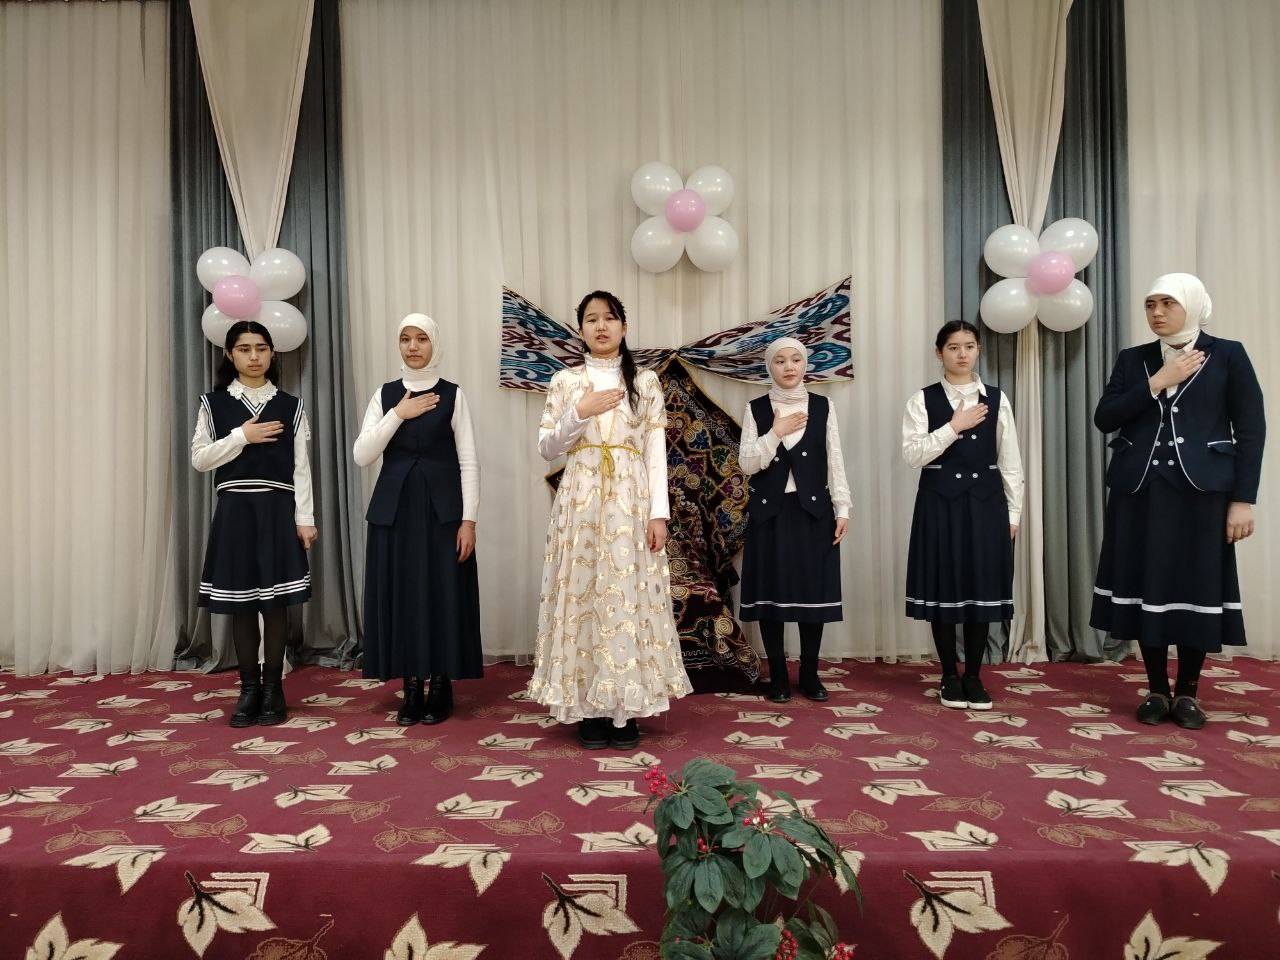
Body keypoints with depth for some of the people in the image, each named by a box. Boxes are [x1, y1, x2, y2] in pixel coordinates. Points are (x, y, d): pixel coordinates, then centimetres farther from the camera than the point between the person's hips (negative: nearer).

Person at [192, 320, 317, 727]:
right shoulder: (214, 404, 6)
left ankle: (273, 688, 13)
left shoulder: (290, 406, 5)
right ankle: (249, 689, 16)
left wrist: (304, 518, -5)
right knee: (241, 603, 4)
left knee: (276, 601, 1)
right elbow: (200, 459, 1)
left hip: (277, 511, 0)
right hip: (235, 511, 1)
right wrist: (241, 437, -10)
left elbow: (301, 467, 1)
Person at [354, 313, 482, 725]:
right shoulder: (385, 395, 8)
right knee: (401, 593, 4)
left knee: (443, 594, 1)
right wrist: (398, 415, -10)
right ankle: (412, 689, 15)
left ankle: (442, 687, 13)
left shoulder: (452, 395, 1)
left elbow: (469, 461, -2)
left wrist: (468, 519, -9)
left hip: (441, 508, -2)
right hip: (395, 509, 2)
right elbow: (362, 456, -2)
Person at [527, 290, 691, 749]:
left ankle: (627, 711, 8)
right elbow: (546, 448, 5)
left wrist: (659, 512, -6)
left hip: (631, 501, 0)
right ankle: (590, 710, 10)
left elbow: (656, 451, 3)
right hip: (581, 501, 1)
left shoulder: (645, 381, 8)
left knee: (630, 596, -1)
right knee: (584, 596, 0)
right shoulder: (565, 381, 9)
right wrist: (579, 414, -10)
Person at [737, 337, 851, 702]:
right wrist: (776, 432, -13)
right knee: (771, 593, 2)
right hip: (770, 512, -1)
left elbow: (835, 461, 4)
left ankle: (809, 673, 18)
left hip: (813, 510, 1)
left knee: (814, 591, 3)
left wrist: (842, 508, -1)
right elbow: (747, 465, -4)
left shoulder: (823, 406, 5)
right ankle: (778, 675, 15)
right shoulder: (756, 409, 3)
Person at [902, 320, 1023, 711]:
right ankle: (950, 676, 17)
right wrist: (954, 427, -15)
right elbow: (912, 454, -11)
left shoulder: (997, 399, 6)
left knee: (982, 587, 5)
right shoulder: (923, 400, -1)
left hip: (985, 501, 2)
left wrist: (1013, 512, 4)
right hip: (940, 501, -2)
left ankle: (974, 676, 19)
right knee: (945, 587, 3)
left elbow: (1010, 461, 7)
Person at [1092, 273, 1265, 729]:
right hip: (1141, 491, 2)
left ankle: (1188, 691, 17)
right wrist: (1157, 383, -8)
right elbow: (1104, 419, 0)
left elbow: (1251, 429, 0)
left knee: (1197, 587, 2)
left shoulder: (1228, 355, 4)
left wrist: (1243, 499, -6)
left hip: (1200, 490, -2)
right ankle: (1158, 690, 16)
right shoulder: (1132, 360, 11)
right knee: (1146, 587, 3)